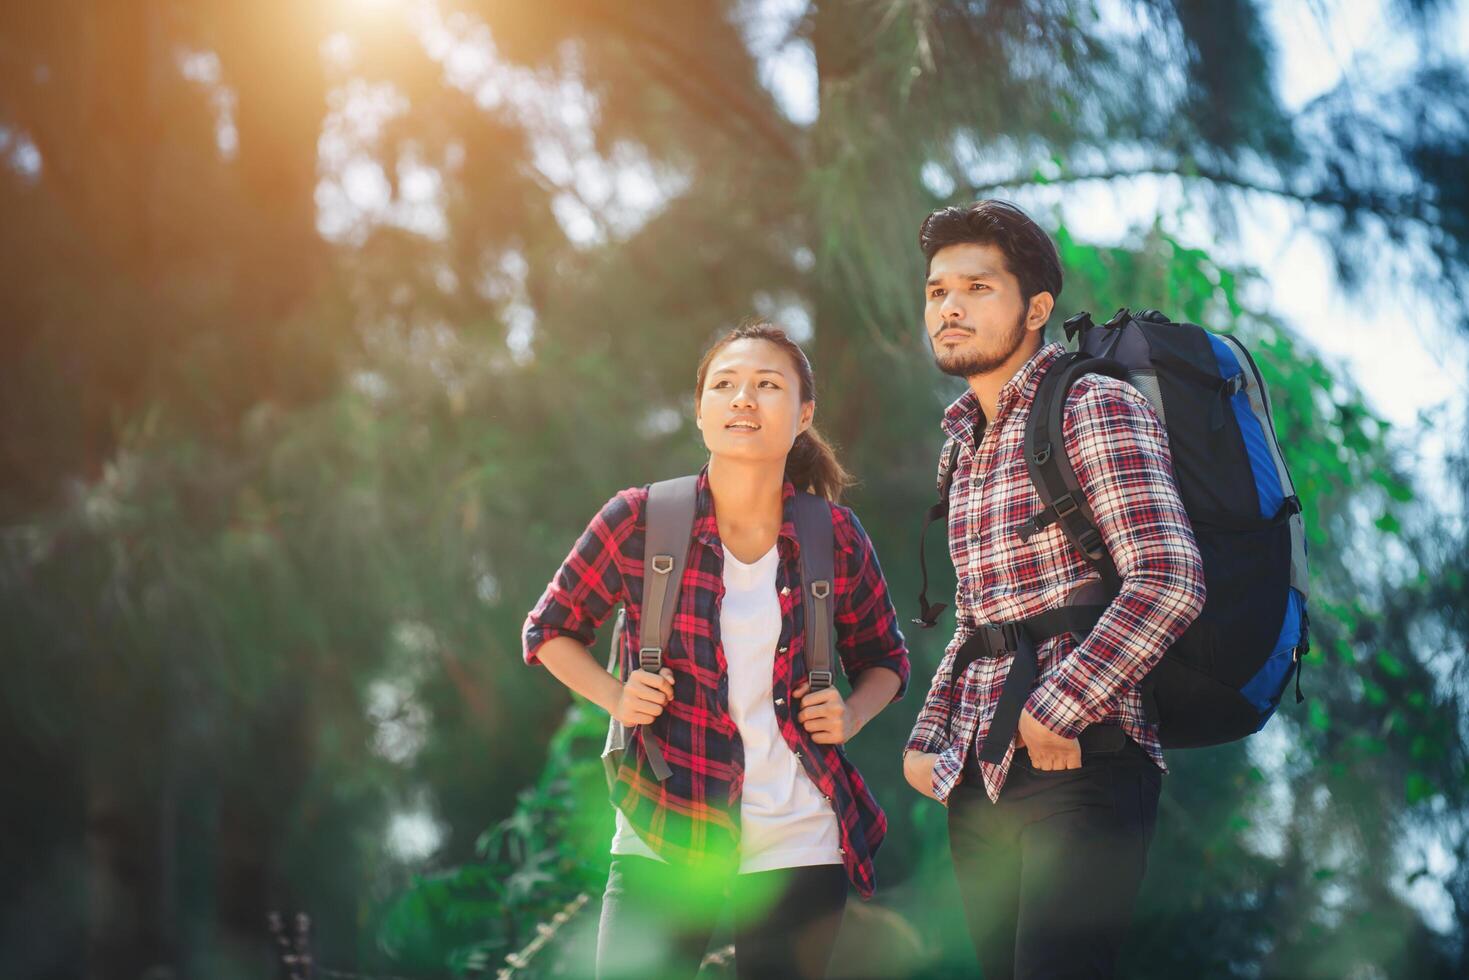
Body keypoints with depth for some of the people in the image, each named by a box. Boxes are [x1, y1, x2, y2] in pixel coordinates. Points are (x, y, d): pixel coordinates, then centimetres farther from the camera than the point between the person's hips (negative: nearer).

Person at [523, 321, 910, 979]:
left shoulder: (836, 539, -1)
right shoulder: (639, 521, -5)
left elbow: (885, 659, 16)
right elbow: (549, 630, 10)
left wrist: (851, 716, -4)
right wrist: (617, 698, -6)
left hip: (798, 846, 2)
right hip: (664, 838, -1)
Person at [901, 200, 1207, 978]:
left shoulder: (1094, 409, -6)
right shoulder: (964, 446, 20)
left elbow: (1168, 583, -17)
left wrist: (1057, 710, -18)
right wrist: (929, 739, 14)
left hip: (1080, 767, -8)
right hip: (982, 781, 8)